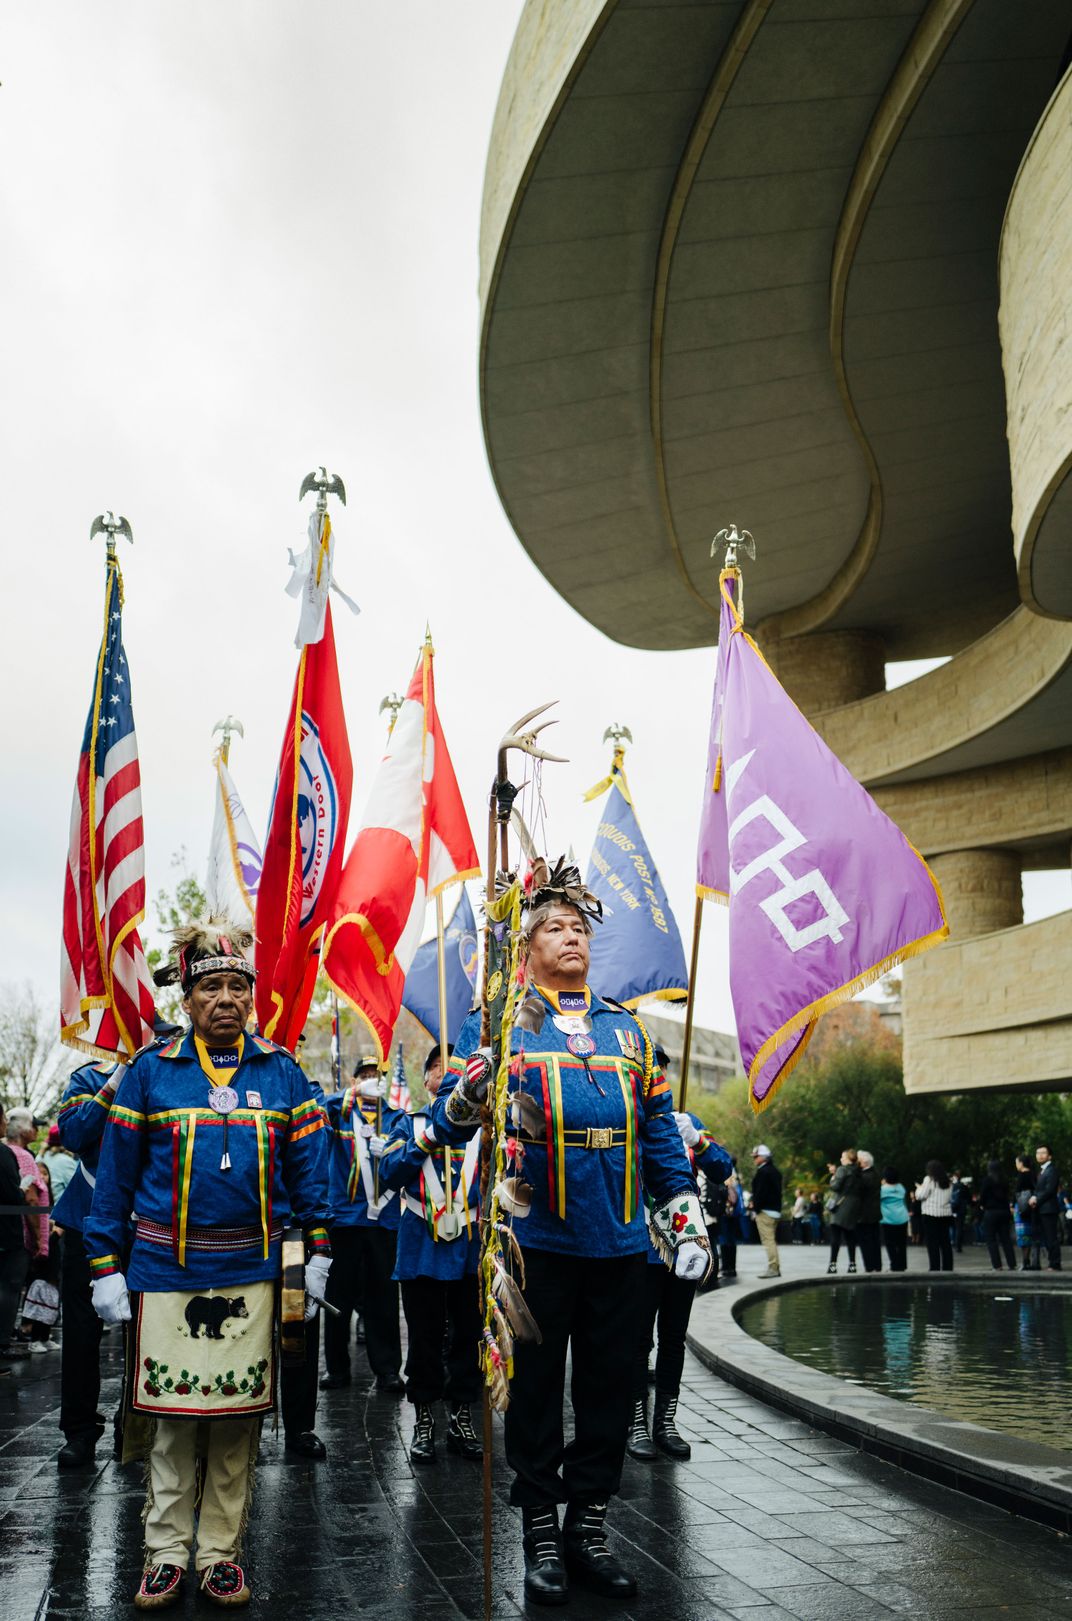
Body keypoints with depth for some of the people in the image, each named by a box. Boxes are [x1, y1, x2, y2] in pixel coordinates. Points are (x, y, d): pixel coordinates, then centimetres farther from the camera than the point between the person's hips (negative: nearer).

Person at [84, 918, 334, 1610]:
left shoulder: (279, 1071, 3)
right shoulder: (152, 1070, -1)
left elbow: (308, 1165, 6)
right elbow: (116, 1172, 2)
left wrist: (319, 1253, 2)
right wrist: (106, 1267, 0)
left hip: (251, 1270, 1)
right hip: (167, 1268, -1)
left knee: (239, 1417, 8)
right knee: (174, 1415, 7)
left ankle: (221, 1552, 23)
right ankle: (167, 1553, 23)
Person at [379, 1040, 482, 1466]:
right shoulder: (411, 1124, 8)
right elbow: (389, 1172, -4)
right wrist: (424, 1143, -15)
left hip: (470, 1245, 1)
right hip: (422, 1249, -1)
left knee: (469, 1335, 8)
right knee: (425, 1338, 6)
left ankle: (462, 1418, 20)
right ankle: (423, 1421, 18)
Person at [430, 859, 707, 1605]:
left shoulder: (626, 1028, 12)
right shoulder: (500, 1024, 0)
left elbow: (661, 1130, 15)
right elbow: (449, 1121, -7)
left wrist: (686, 1218, 10)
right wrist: (479, 1079, -28)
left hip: (619, 1242, 4)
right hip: (537, 1241, -4)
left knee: (611, 1387, 11)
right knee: (537, 1388, 7)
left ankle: (589, 1528, 27)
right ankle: (541, 1534, 23)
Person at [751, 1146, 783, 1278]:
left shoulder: (763, 1172, -14)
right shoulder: (775, 1171, 16)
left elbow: (760, 1192, -20)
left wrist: (756, 1206, -11)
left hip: (765, 1211, -10)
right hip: (775, 1210, 10)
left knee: (768, 1240, -9)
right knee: (772, 1240, 14)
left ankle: (773, 1268, -11)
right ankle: (776, 1267, 16)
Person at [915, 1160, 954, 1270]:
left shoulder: (929, 1179, -7)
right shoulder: (946, 1181, 11)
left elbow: (921, 1195, -9)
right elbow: (950, 1198, 16)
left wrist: (919, 1188, 11)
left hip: (931, 1215, -6)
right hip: (946, 1214, 6)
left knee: (932, 1243, -3)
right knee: (945, 1242, 9)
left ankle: (935, 1268, -7)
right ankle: (948, 1268, 10)